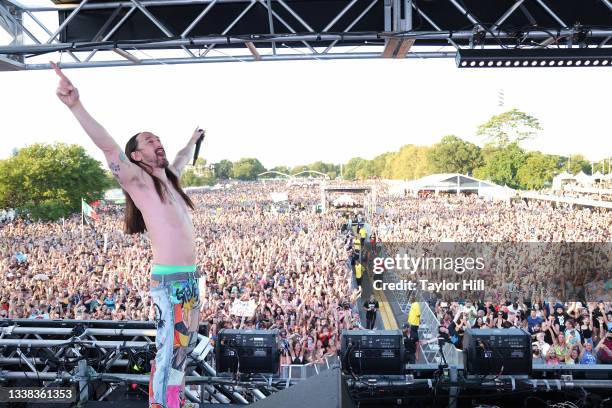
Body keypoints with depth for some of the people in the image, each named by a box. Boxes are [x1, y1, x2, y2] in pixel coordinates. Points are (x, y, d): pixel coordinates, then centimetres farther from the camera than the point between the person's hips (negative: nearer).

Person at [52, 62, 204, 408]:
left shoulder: (168, 179, 16)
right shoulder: (138, 180, -8)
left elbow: (181, 161, 39)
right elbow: (110, 147, -24)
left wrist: (193, 140, 56)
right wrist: (76, 106, -37)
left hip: (191, 277, 9)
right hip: (170, 280, -9)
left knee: (186, 345, 17)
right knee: (169, 352, -7)